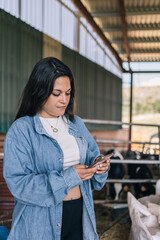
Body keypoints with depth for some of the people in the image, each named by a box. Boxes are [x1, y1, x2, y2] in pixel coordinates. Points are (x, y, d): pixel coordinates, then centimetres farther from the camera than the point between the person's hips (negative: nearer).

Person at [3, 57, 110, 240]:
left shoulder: (77, 124, 9)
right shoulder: (20, 130, -11)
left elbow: (92, 155, 15)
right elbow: (17, 182, -18)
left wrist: (100, 166, -9)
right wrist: (67, 177, -22)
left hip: (79, 215, 5)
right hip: (40, 222, -5)